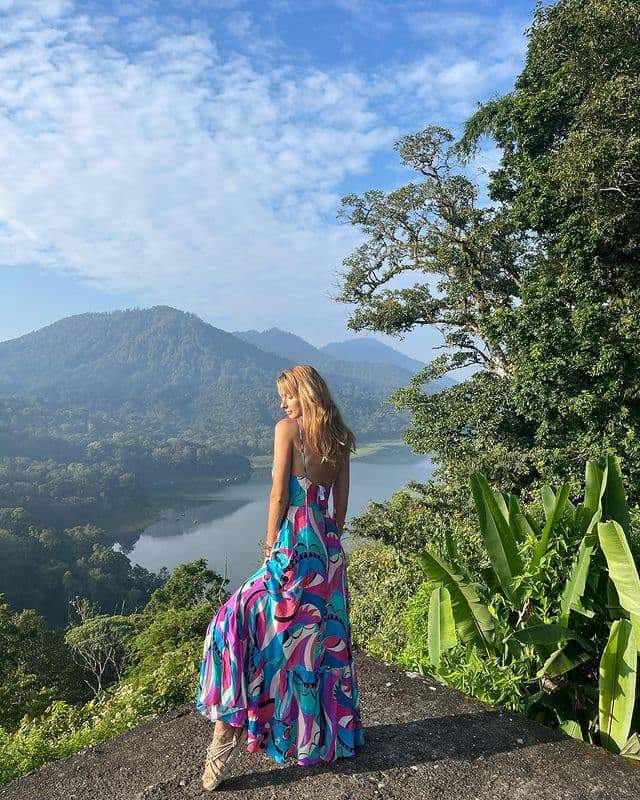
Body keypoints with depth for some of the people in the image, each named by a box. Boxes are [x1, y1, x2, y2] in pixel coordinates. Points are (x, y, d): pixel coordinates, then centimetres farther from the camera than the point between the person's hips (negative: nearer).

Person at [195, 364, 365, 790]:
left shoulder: (287, 428, -8)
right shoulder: (340, 438, 10)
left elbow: (279, 493, -10)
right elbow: (341, 503, 12)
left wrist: (271, 544, -2)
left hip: (295, 544, -7)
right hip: (329, 548, 7)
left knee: (240, 622, 1)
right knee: (326, 634, 17)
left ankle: (229, 729, -1)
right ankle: (336, 730, 31)